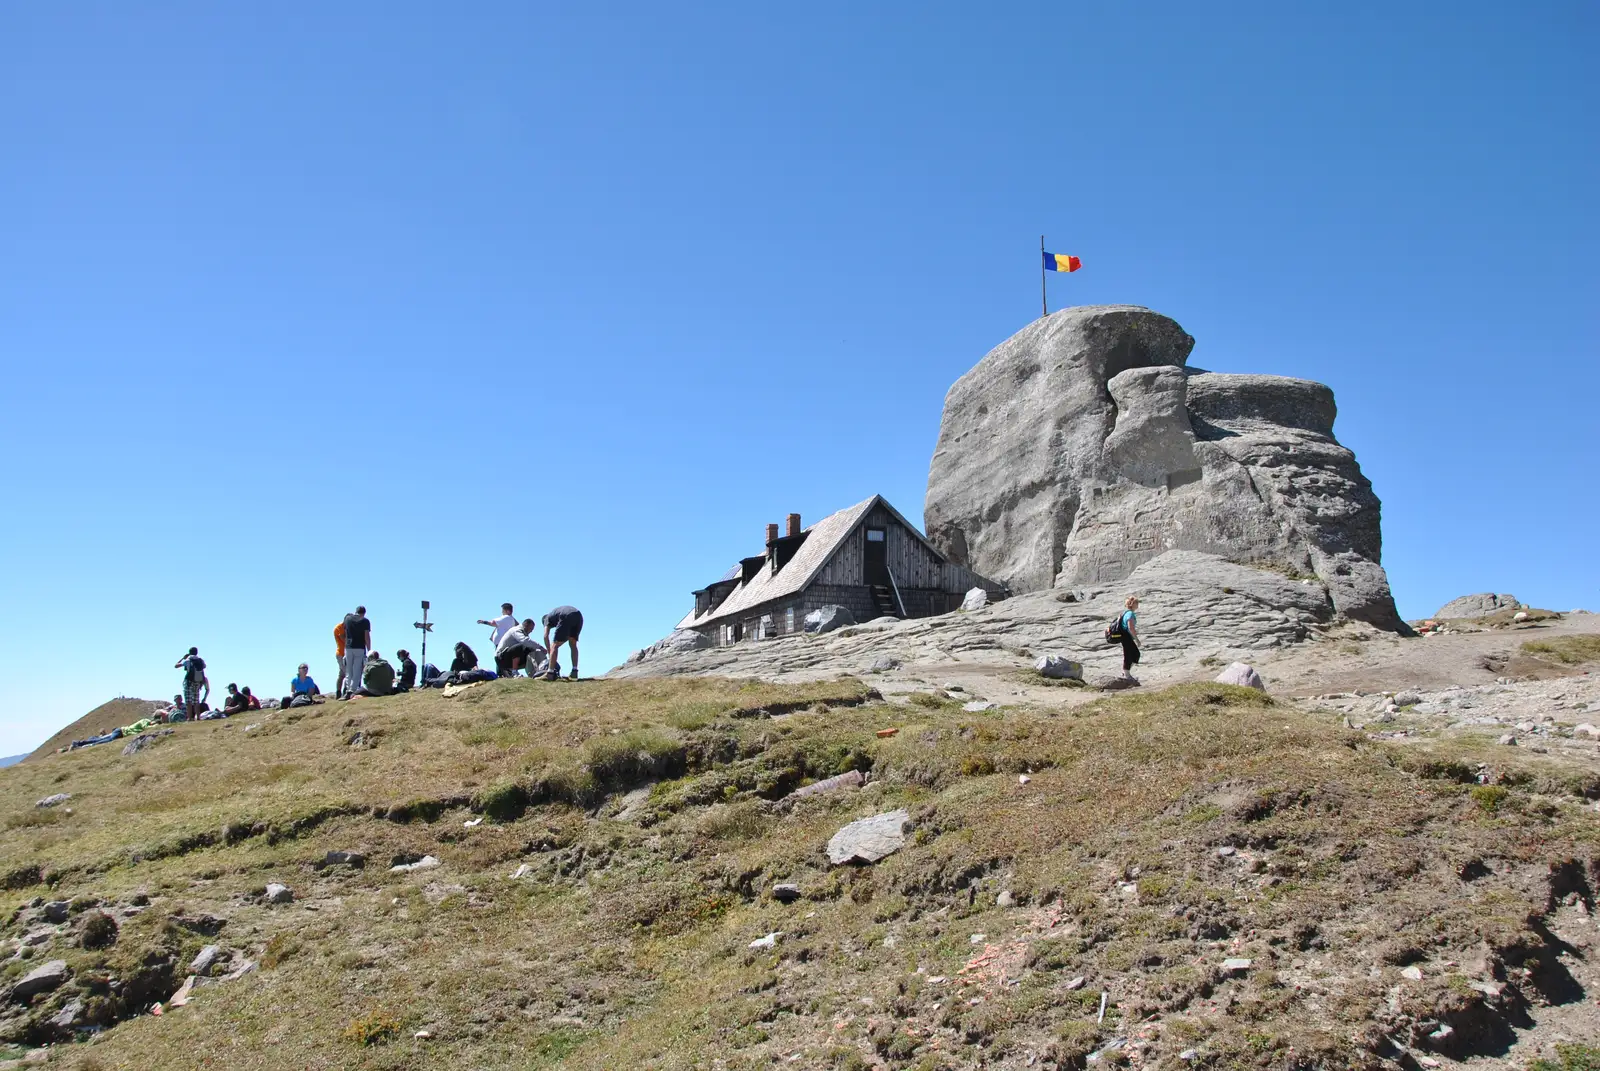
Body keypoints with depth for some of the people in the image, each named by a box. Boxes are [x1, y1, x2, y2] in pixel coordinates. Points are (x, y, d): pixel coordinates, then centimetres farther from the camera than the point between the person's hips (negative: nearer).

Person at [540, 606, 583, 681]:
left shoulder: (547, 618, 28)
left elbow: (546, 636, 15)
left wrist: (549, 653, 19)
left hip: (566, 617, -5)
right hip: (579, 616, 6)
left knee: (554, 646, 4)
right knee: (573, 645, 19)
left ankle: (550, 674, -4)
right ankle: (574, 672, 10)